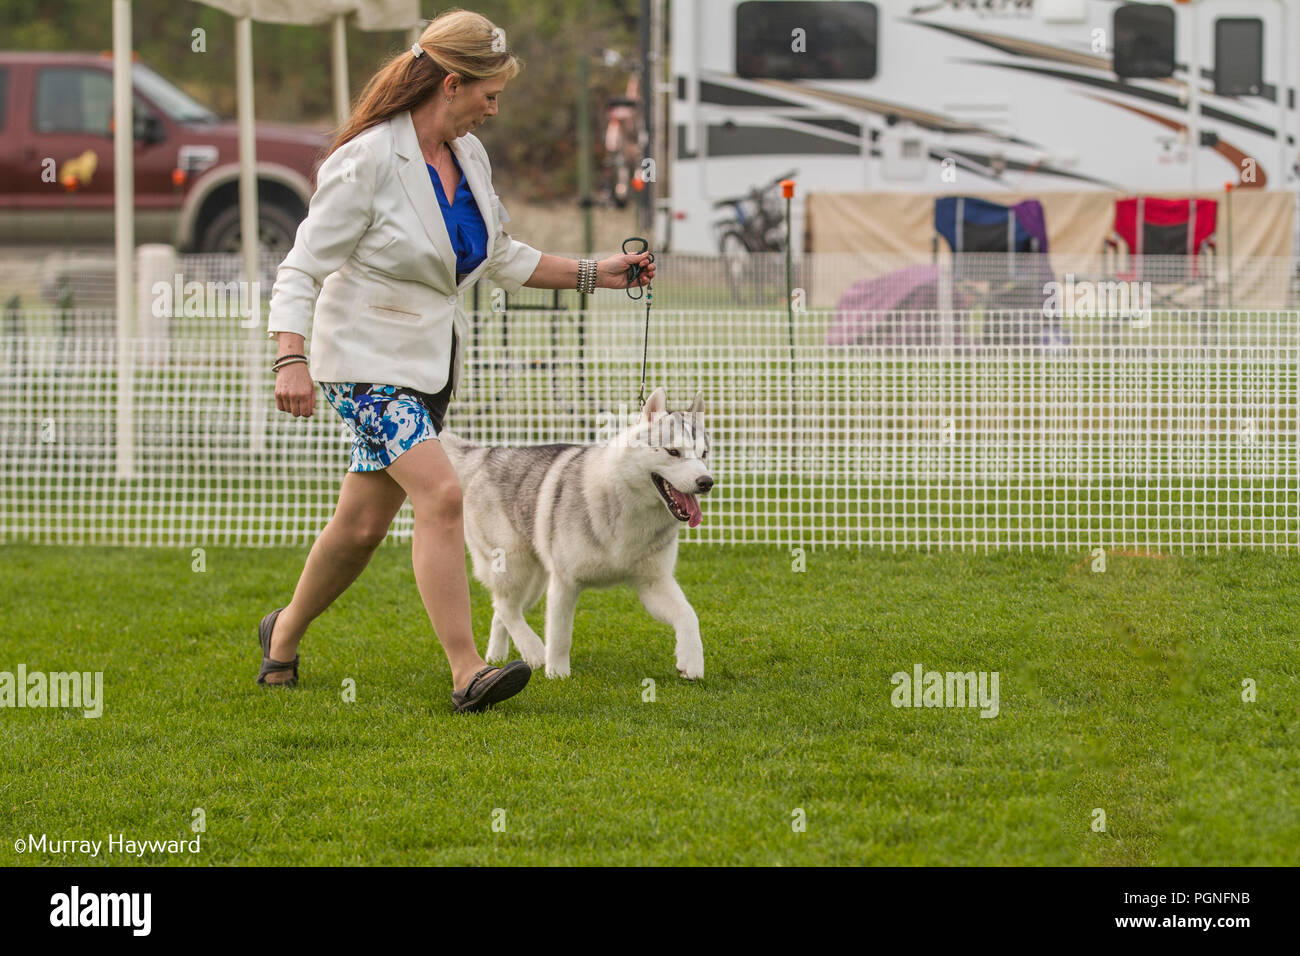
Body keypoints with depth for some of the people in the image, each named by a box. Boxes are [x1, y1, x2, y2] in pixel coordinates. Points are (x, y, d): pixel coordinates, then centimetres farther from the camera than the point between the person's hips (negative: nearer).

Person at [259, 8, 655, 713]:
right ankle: (467, 674, -24)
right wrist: (289, 359, -31)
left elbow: (503, 258, 20)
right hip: (367, 357, -8)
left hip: (430, 362, 8)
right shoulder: (368, 162, -18)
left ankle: (284, 634, 35)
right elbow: (302, 267, -18)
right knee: (441, 495, -22)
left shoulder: (468, 156, 7)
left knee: (364, 524, 12)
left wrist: (593, 274, 12)